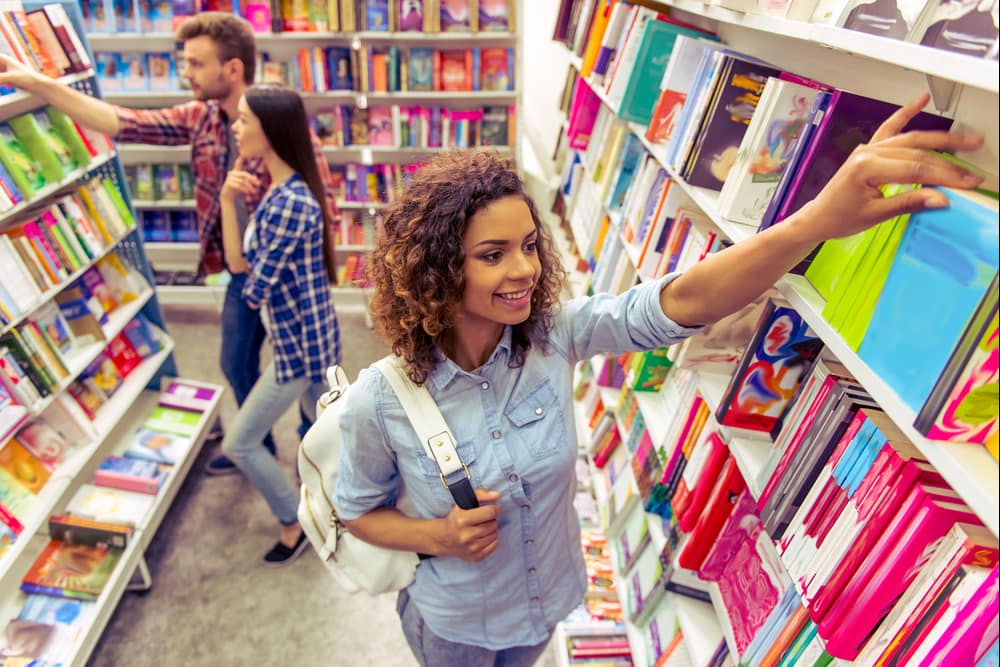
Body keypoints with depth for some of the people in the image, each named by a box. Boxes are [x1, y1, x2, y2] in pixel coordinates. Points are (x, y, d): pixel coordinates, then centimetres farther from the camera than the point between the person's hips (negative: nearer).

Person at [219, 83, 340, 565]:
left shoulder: (290, 204, -26)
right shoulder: (275, 191, 6)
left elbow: (253, 292, -21)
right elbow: (237, 262, 2)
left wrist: (252, 279, 2)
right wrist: (228, 200, -6)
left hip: (299, 343, -10)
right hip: (307, 336, 10)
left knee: (239, 444, 6)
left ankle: (295, 524, 25)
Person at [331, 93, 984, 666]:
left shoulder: (554, 335, -25)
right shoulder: (381, 401, -29)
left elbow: (682, 303, -37)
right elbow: (358, 510, -11)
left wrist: (821, 217, -51)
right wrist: (438, 537, -29)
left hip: (544, 600, 3)